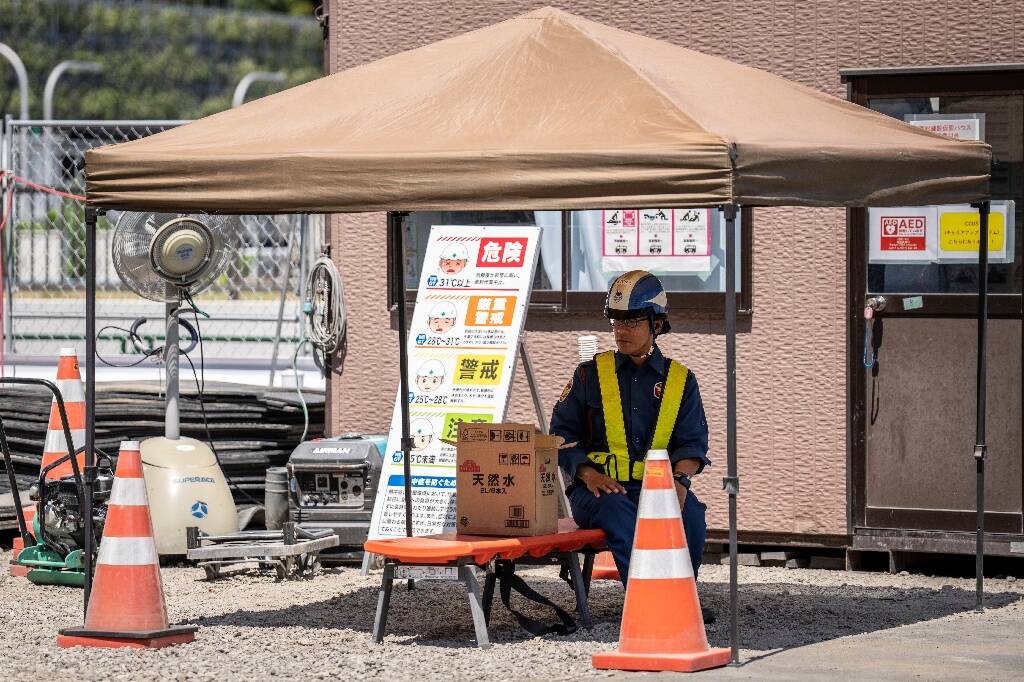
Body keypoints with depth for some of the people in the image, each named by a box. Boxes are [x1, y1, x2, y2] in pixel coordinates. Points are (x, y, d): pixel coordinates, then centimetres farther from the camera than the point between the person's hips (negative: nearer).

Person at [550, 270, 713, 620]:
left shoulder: (680, 380, 15)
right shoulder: (590, 374, 13)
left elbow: (692, 441, 6)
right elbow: (562, 433, 8)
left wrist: (680, 478, -16)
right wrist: (587, 473, -11)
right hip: (600, 487, -1)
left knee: (690, 511, -33)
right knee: (616, 509, -38)